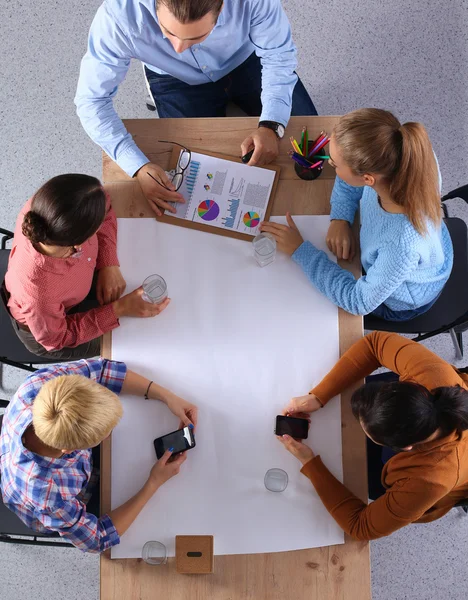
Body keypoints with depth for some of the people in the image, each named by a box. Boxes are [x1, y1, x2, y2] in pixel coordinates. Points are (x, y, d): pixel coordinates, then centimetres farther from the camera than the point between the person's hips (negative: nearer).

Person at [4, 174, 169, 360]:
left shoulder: (42, 206, -37)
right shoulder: (39, 292, -47)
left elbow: (103, 204, -14)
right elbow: (56, 339, -24)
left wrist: (109, 264, -22)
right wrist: (118, 309, -26)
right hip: (51, 326, -4)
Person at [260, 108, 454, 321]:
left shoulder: (403, 243, -49)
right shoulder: (395, 156, -33)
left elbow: (360, 301, -31)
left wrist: (299, 250, -29)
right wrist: (340, 218, -23)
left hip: (401, 300, -5)